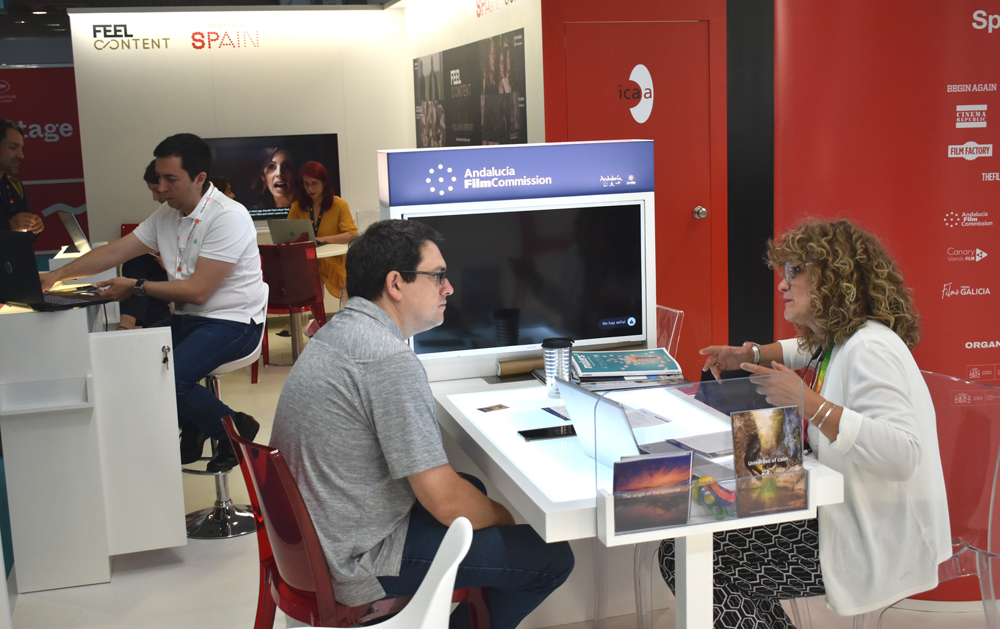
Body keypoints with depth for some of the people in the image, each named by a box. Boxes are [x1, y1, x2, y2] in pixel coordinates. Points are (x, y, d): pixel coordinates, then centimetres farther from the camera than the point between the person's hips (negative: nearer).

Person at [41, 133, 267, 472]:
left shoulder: (228, 217, -18)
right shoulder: (166, 214, 9)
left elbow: (197, 291, -21)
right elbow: (115, 251, 11)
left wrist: (135, 287, -15)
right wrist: (57, 275, 2)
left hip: (231, 322, -8)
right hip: (187, 319, 9)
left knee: (168, 378, -27)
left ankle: (236, 428, -1)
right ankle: (190, 430, 11)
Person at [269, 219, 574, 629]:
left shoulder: (337, 331, 6)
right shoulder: (390, 360, -25)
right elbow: (446, 502, -24)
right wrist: (511, 518, -5)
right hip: (358, 567, -10)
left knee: (481, 488, 27)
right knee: (551, 556, -7)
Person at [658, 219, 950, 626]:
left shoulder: (869, 349, -21)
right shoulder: (837, 340, 10)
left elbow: (903, 455, -33)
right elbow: (809, 351, 36)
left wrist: (808, 402, -33)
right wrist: (750, 356, 19)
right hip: (841, 517, 10)